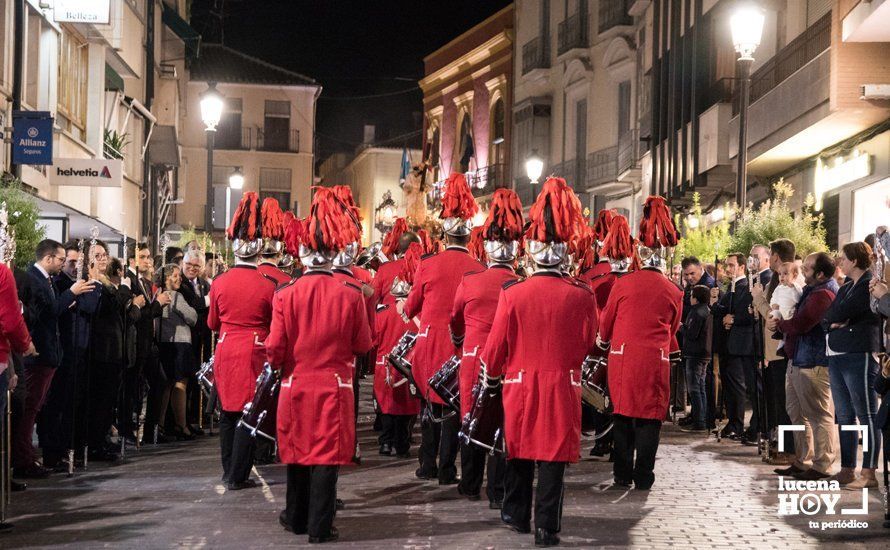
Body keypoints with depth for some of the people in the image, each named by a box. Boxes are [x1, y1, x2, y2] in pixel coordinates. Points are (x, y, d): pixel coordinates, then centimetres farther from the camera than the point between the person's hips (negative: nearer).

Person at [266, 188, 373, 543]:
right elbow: (363, 346, -1)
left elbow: (274, 351, -7)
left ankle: (296, 518, 28)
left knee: (298, 451, 15)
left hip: (296, 387, 2)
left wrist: (279, 361, 15)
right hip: (334, 388, -1)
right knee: (327, 454, 3)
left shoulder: (286, 295, -9)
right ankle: (320, 527, 4)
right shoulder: (350, 295, -10)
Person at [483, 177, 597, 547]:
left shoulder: (512, 293, -10)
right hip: (563, 388, -1)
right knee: (553, 457, 3)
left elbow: (497, 344, -2)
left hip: (521, 385, 1)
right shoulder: (582, 297, -9)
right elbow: (588, 344, 3)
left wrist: (490, 377, 15)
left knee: (520, 452, 16)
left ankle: (517, 516, 28)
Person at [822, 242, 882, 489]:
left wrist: (835, 319, 4)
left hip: (859, 356, -9)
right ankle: (847, 470, 17)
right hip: (836, 357, 9)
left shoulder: (870, 284, -8)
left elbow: (839, 314, -16)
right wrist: (835, 322, -7)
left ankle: (869, 474, -5)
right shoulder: (846, 286, 19)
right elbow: (825, 319, 13)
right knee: (844, 417, 11)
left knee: (866, 416, -6)